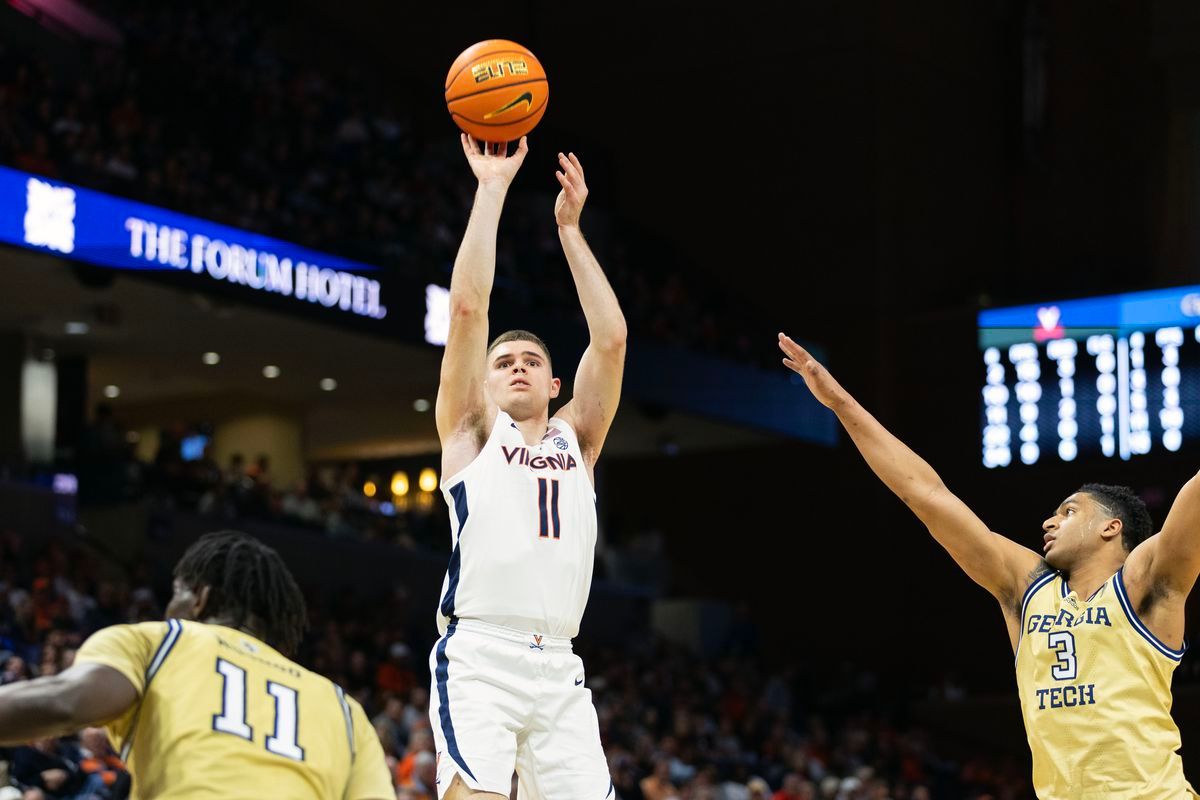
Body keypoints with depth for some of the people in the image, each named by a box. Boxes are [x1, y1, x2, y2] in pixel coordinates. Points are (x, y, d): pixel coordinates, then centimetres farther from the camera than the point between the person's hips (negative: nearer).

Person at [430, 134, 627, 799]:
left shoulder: (576, 439, 23)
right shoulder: (474, 430, 14)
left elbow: (610, 339, 12)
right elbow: (468, 307, 4)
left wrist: (570, 227, 13)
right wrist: (492, 190, 6)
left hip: (558, 668, 4)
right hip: (479, 654, -4)